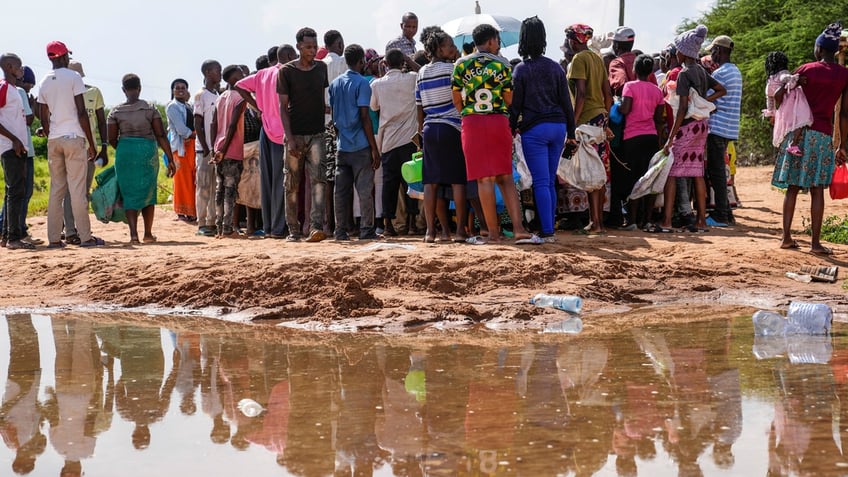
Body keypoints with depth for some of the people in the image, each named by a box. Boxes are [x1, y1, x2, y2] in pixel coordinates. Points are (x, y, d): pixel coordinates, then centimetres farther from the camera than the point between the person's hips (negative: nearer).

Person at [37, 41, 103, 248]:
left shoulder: (44, 83, 11)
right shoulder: (73, 77, -5)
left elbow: (44, 118, 11)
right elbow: (82, 112, -9)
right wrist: (91, 143, -5)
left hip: (53, 140, 5)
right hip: (74, 137, -5)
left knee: (56, 189, 8)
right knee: (78, 188, -5)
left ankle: (54, 238, 6)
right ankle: (85, 236, -5)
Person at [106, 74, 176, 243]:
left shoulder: (116, 112, -1)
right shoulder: (150, 109, -3)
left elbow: (112, 139, 1)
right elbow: (161, 136, -5)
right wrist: (170, 160, -1)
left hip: (125, 152, 0)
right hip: (148, 151, 0)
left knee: (129, 193, 5)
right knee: (148, 193, 13)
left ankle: (133, 234, -9)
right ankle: (148, 234, 16)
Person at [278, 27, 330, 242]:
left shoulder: (322, 68, 8)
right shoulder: (287, 71, -1)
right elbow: (283, 107, -3)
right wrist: (289, 139, -11)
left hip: (316, 134, 2)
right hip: (295, 135, -2)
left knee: (319, 179, -14)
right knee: (292, 185, 4)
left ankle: (316, 227, -20)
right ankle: (293, 230, 13)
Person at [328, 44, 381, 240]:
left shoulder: (335, 83, 11)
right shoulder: (362, 83, -7)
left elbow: (332, 113, 13)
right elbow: (365, 116, -12)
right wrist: (375, 148, -10)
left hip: (342, 145, 6)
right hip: (361, 146, -6)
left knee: (342, 191, 7)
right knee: (365, 190, -1)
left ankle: (341, 230, 7)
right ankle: (366, 230, -1)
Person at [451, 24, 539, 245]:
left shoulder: (461, 64, 3)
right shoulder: (502, 65, 4)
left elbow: (456, 99, 6)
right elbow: (509, 99, 5)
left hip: (472, 123, -1)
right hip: (499, 121, 1)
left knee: (485, 179, 0)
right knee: (505, 177, 7)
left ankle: (493, 233, 0)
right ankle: (519, 228, -2)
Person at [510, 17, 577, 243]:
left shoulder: (521, 69, -3)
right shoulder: (556, 67, 9)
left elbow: (515, 105, -4)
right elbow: (566, 103, 10)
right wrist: (571, 133, 15)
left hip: (534, 129, -4)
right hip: (558, 127, 4)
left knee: (541, 182, -6)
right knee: (550, 182, 11)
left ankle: (547, 232, -11)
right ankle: (549, 229, 12)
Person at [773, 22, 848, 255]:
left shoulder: (807, 69, 1)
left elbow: (778, 96, -2)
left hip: (799, 130, 1)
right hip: (823, 135, 0)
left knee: (792, 187, 7)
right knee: (817, 190, 1)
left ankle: (787, 237, 9)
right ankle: (816, 242, -2)